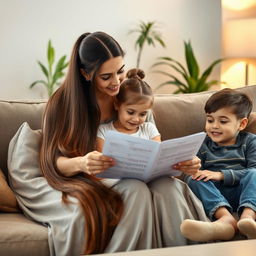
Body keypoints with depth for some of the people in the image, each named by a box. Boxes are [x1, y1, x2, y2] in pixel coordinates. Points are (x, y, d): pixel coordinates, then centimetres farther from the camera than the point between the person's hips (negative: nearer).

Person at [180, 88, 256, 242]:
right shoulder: (203, 146, 17)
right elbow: (195, 172, 9)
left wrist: (221, 175, -17)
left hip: (242, 193, -1)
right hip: (214, 196, 2)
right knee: (193, 179, -24)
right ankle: (226, 218, -48)